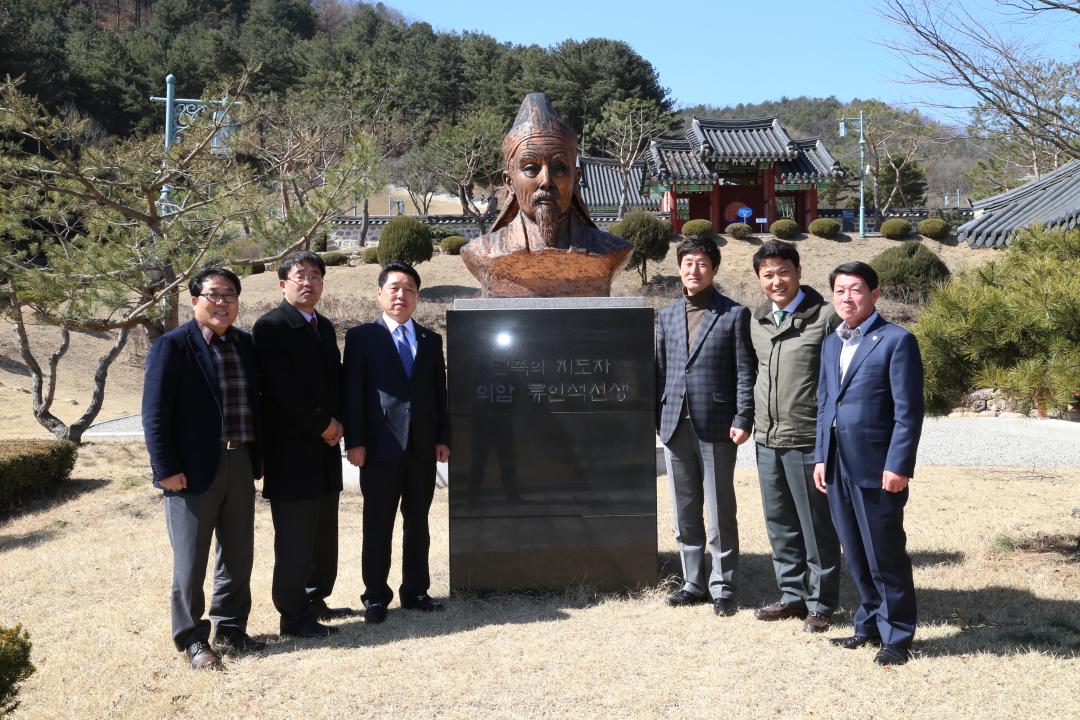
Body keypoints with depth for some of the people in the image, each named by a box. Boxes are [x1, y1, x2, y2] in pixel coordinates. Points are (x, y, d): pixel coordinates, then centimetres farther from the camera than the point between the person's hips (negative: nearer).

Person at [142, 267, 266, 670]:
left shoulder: (245, 344, 10)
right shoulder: (173, 345, -8)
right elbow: (156, 414, -11)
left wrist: (258, 459, 11)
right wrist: (166, 468, -15)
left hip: (241, 466, 6)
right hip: (194, 470, -6)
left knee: (238, 556, 14)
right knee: (190, 561, 5)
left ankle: (231, 630, 29)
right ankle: (192, 639, 19)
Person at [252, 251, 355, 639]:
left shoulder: (324, 326, 16)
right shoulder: (271, 327, -10)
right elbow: (283, 389, -17)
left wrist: (335, 424, 3)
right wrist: (322, 425, -12)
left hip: (324, 447, 8)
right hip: (292, 450, -8)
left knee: (323, 537, 14)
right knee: (294, 541, -1)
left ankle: (315, 601, 26)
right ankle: (294, 616, 9)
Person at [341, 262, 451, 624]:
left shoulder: (431, 340, 12)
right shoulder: (361, 336, 1)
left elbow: (439, 391, 12)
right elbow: (352, 392, -4)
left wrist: (443, 437, 6)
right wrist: (354, 441, -9)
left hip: (422, 447, 4)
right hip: (381, 446, -4)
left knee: (417, 522, 12)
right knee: (378, 525, 4)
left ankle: (415, 590, 22)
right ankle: (375, 596, 14)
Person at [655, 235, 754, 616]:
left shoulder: (734, 314, 0)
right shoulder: (667, 316, 14)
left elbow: (744, 371, -4)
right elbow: (661, 369, 14)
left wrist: (743, 420, -11)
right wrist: (656, 416, 8)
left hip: (716, 426, -4)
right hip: (675, 426, 5)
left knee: (720, 513, 2)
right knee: (685, 512, 11)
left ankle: (722, 585, 14)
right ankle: (694, 581, 23)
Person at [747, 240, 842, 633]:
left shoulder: (826, 317, -8)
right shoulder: (757, 321, 11)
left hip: (808, 440, -6)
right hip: (767, 439, 7)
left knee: (816, 526, 4)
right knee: (779, 524, 15)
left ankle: (821, 603, 17)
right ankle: (792, 595, 29)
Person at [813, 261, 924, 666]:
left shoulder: (896, 341, -7)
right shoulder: (831, 344, 15)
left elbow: (908, 411, -11)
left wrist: (898, 466, -15)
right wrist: (821, 457, 11)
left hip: (877, 469, -6)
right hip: (837, 466, 7)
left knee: (885, 557, 2)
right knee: (856, 556, 14)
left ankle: (897, 636, 16)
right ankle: (870, 625, 28)